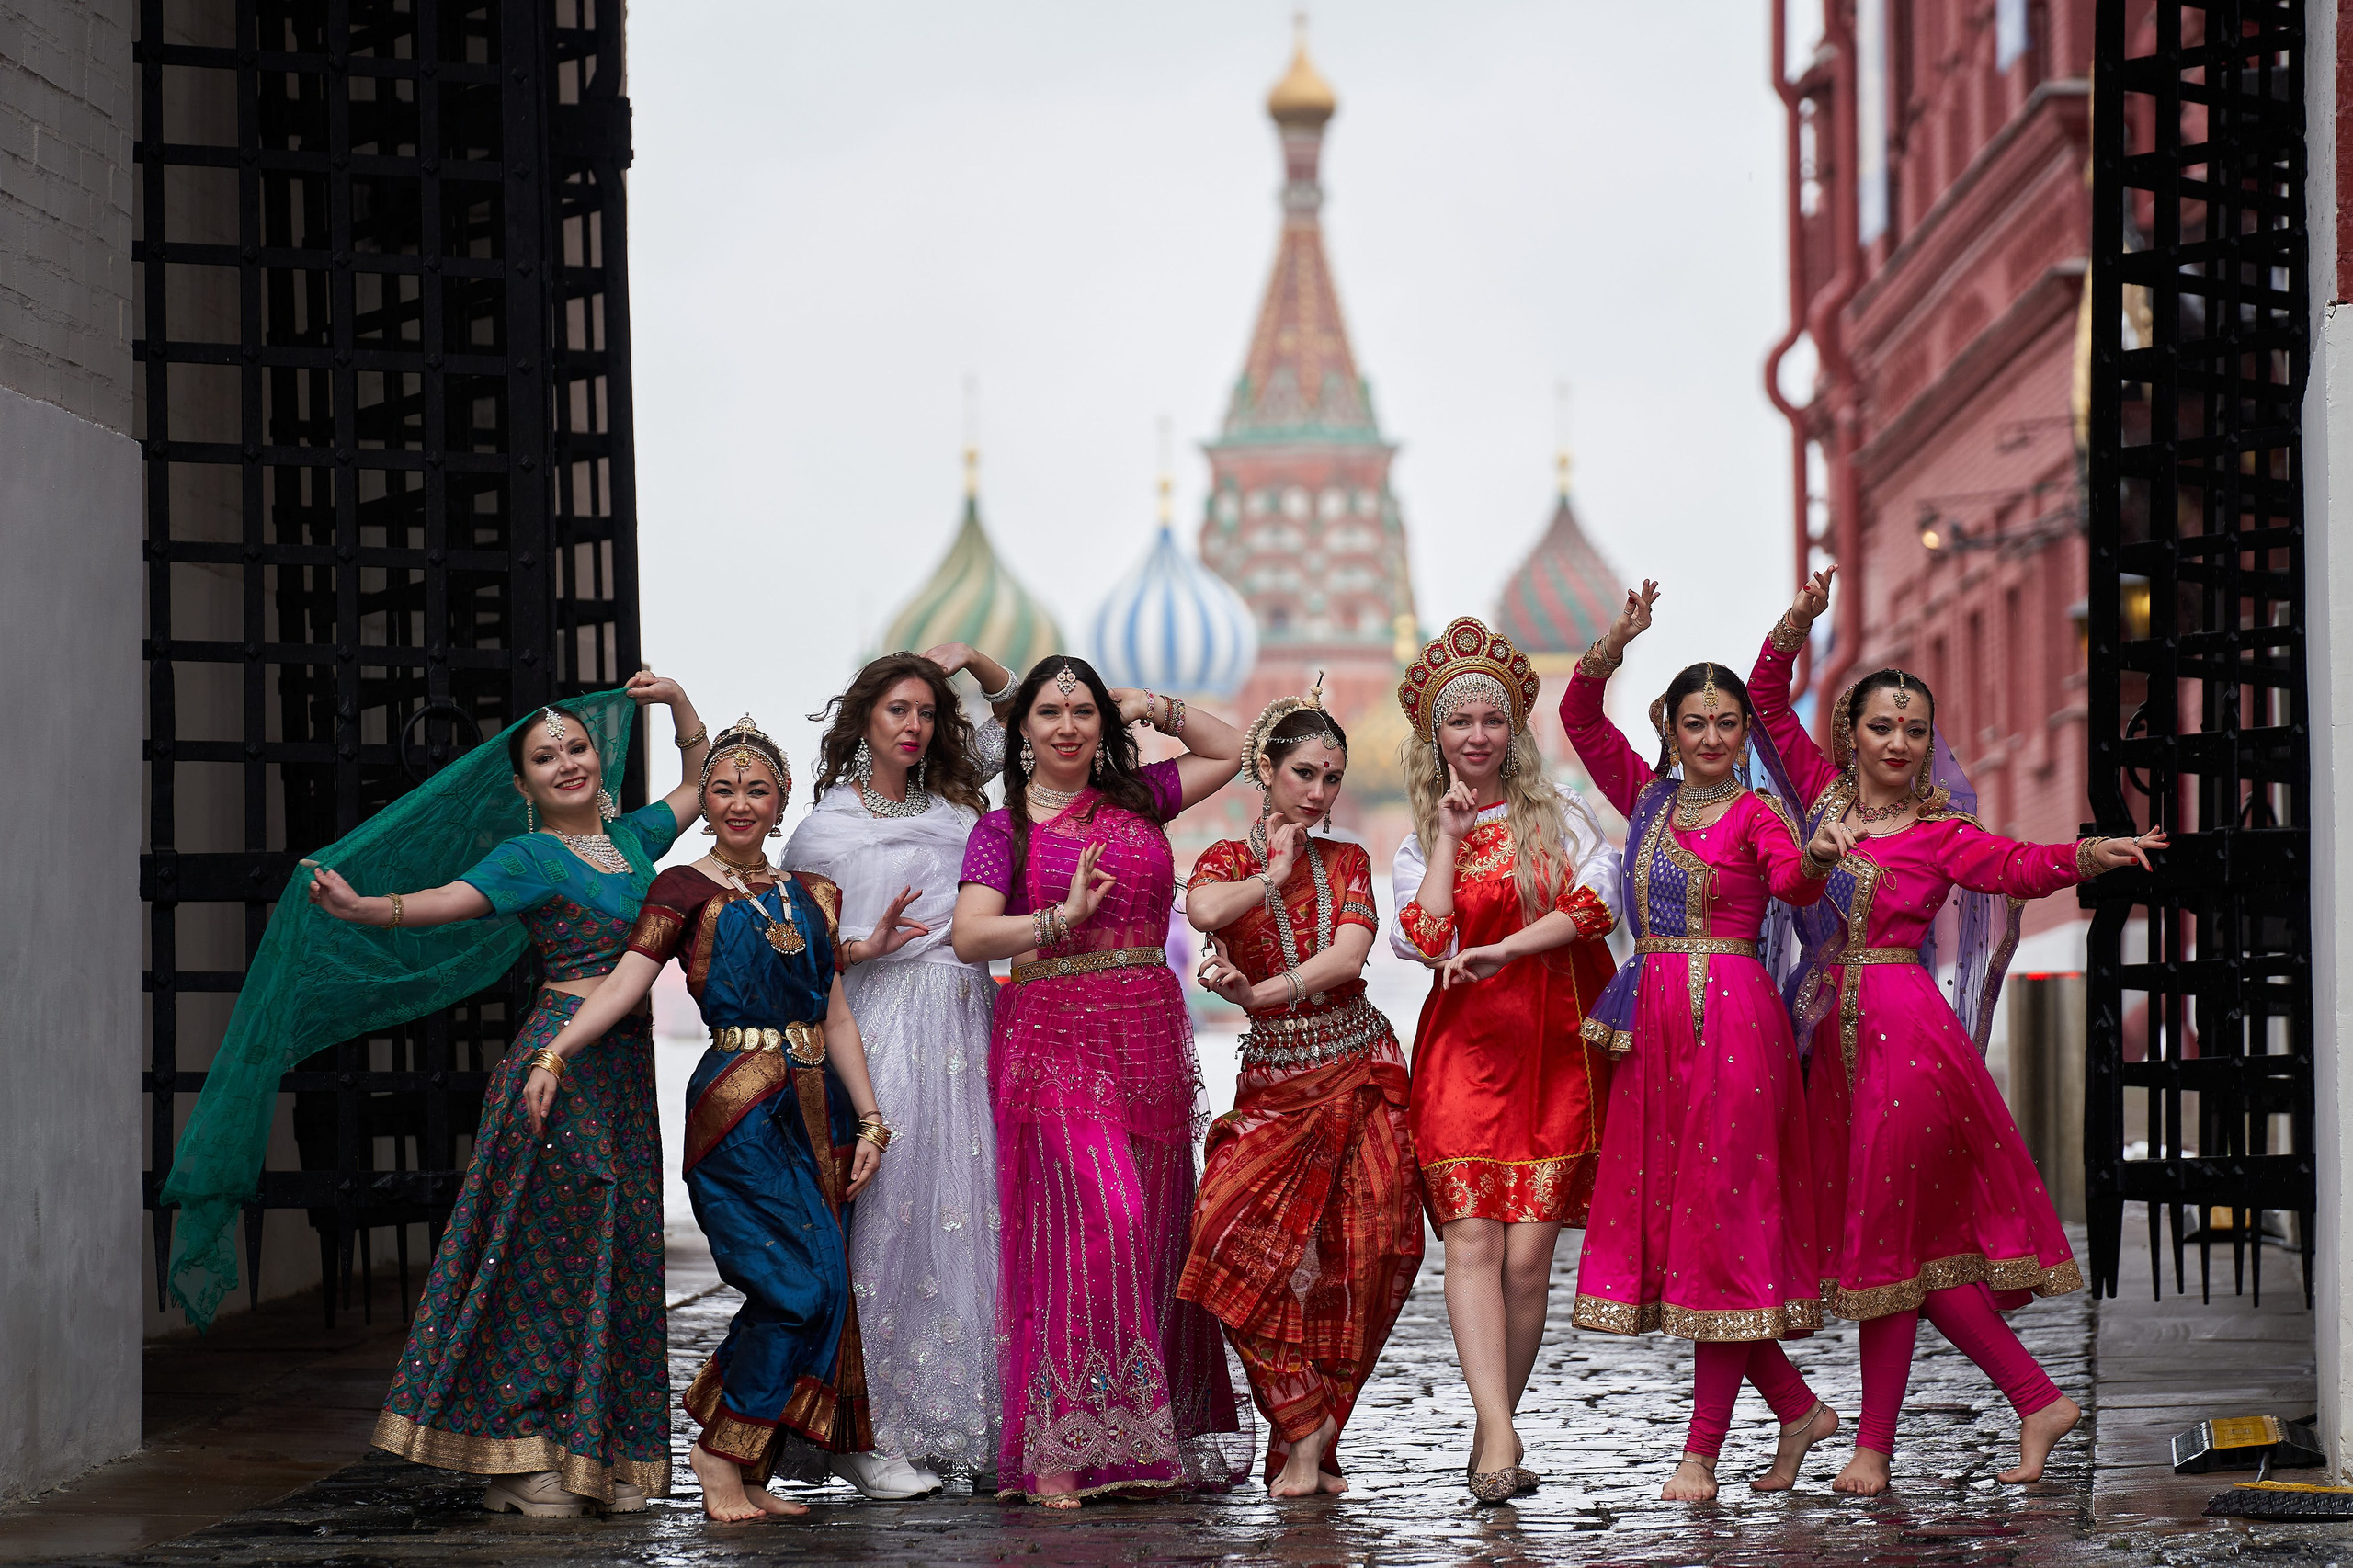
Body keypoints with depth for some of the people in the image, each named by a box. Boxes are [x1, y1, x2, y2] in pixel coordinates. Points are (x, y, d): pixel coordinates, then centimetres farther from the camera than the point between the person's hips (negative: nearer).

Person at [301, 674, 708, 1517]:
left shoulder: (631, 838, 16)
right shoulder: (532, 857, -2)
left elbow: (703, 781, 33)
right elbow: (444, 901, -17)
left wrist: (679, 703, 21)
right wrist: (358, 907, -33)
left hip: (627, 1068, 7)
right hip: (562, 1058, -7)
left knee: (616, 1254, 5)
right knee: (546, 1249, -8)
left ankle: (597, 1455, 7)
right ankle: (518, 1456, -8)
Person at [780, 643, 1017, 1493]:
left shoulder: (952, 805, 15)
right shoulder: (824, 830, 3)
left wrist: (970, 659, 13)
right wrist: (864, 947, -13)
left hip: (966, 1025, 5)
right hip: (884, 1033, -5)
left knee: (972, 1214, 1)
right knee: (888, 1216, -10)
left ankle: (973, 1420, 6)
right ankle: (869, 1432, -7)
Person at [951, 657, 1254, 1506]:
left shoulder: (1136, 797, 14)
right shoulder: (1004, 828, 3)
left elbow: (1228, 749, 27)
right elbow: (969, 936, -10)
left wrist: (1153, 709, 15)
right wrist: (1064, 917, -22)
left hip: (1152, 1037, 5)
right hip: (1053, 1037, -5)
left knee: (1150, 1235, 3)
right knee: (1092, 1219, -18)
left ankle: (1142, 1443, 7)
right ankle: (1054, 1455, -18)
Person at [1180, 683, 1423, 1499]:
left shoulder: (1348, 862, 10)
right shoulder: (1227, 859, 6)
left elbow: (1348, 954, -9)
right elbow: (1205, 910, -20)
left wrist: (1261, 992, -19)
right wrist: (1278, 873, -7)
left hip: (1359, 1065, 1)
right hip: (1274, 1079, -1)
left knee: (1362, 1252, -9)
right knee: (1240, 1236, -19)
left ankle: (1309, 1435, 1)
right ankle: (1306, 1426, -8)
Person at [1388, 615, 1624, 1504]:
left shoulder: (1559, 817, 9)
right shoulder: (1421, 843, 12)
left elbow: (1595, 904, -8)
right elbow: (1423, 940, -5)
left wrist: (1501, 951, -13)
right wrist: (1448, 836, -2)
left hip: (1552, 1047, -1)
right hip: (1464, 1047, 1)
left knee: (1528, 1254, -6)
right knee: (1472, 1235, -15)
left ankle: (1493, 1431, 4)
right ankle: (1500, 1436, -23)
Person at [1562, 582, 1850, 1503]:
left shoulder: (1754, 814, -2)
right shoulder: (1649, 800, 14)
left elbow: (1794, 883, -21)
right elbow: (1580, 718, 13)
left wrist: (1815, 862, -44)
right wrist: (1612, 647, -4)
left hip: (1732, 1021, -6)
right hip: (1652, 1025, 6)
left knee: (1720, 1220, -5)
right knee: (1659, 1213, 6)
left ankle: (1702, 1452, -3)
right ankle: (1797, 1408, 18)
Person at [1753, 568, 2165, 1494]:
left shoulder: (1939, 834, -2)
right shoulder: (1826, 796, 10)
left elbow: (2022, 865, -18)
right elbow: (1767, 702, 15)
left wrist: (2089, 855, -37)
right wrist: (1796, 625, 1)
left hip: (1904, 1028, -5)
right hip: (1838, 1031, 5)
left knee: (1886, 1231, -3)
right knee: (1914, 1240, 6)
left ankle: (1874, 1443, 5)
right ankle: (2038, 1399, 14)